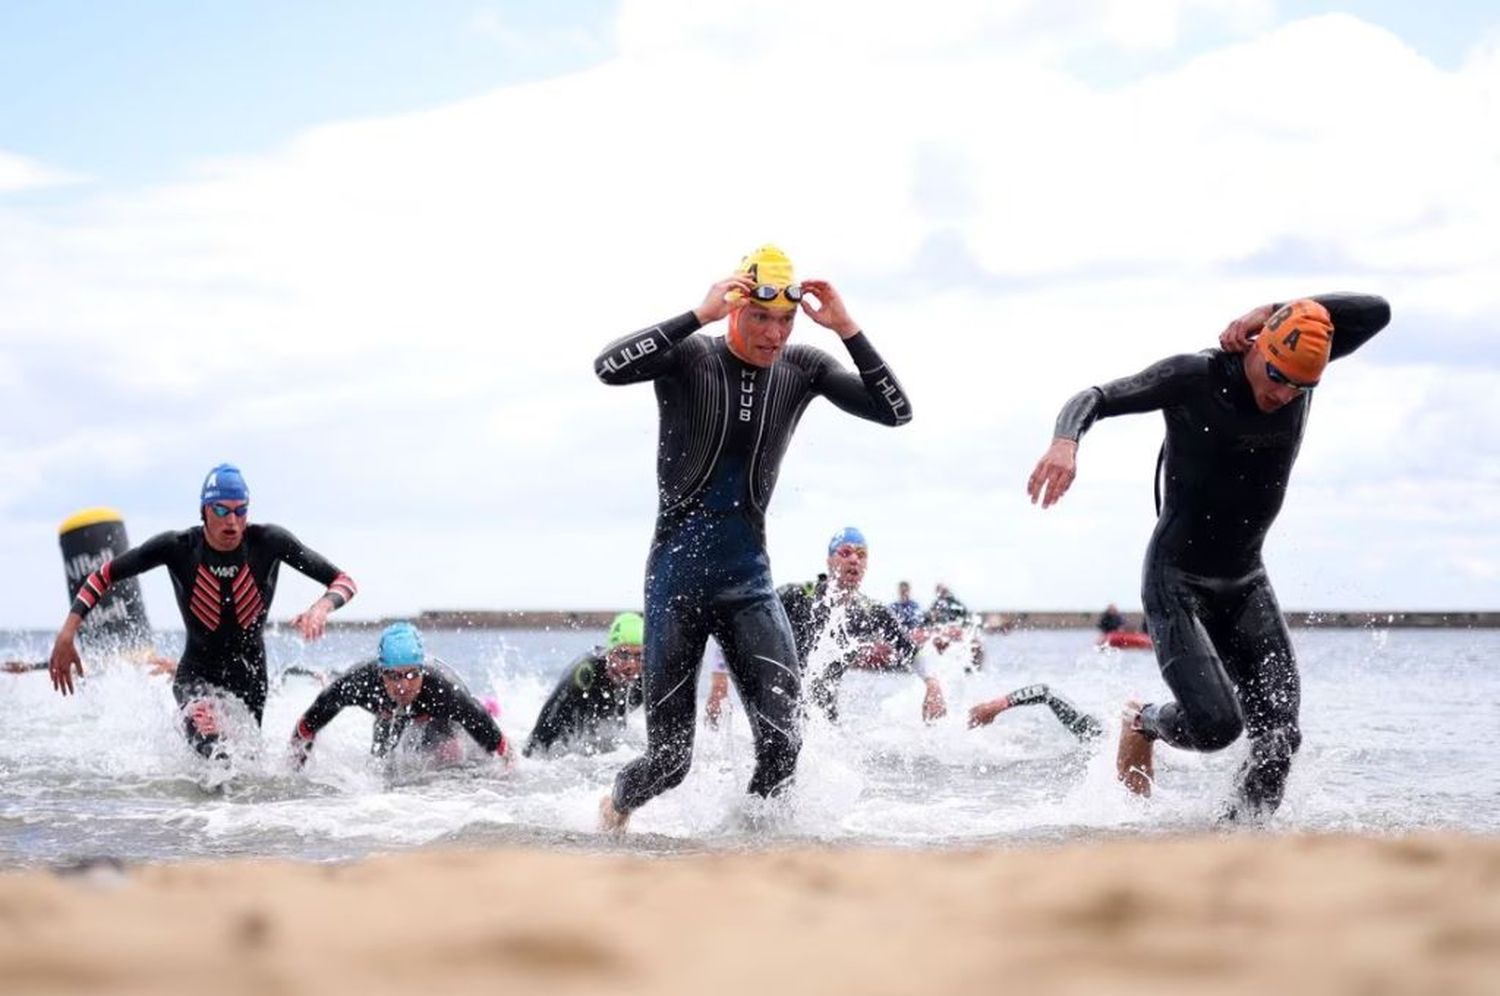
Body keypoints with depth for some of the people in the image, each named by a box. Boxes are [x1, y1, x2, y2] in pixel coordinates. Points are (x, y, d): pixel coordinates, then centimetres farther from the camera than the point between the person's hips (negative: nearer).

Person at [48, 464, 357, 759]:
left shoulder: (268, 542, -17)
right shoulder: (178, 547, -18)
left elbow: (343, 581, -14)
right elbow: (104, 575, -9)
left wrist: (322, 607, -38)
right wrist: (66, 636, -18)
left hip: (250, 675, 3)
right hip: (197, 673, -3)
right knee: (212, 747, -35)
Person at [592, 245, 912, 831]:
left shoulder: (802, 369, 2)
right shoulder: (689, 358, -9)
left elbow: (896, 412, -6)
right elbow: (607, 367, -27)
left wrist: (847, 330, -16)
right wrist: (699, 316, -30)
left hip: (748, 578, 3)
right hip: (676, 577, -3)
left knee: (781, 746, -15)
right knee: (669, 762, 1)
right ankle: (615, 807, 35)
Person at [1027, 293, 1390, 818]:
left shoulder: (1302, 366, -2)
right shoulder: (1193, 378, -16)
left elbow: (1377, 311, -4)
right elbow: (1096, 398, -18)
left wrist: (1276, 312, -15)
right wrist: (1065, 441, -41)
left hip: (1247, 583, 6)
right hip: (1177, 582, -5)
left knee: (1279, 733, -7)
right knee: (1215, 725, -19)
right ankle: (1143, 723, 13)